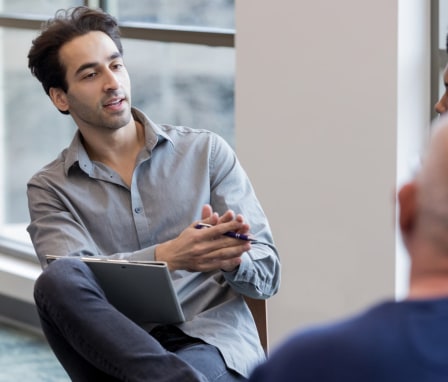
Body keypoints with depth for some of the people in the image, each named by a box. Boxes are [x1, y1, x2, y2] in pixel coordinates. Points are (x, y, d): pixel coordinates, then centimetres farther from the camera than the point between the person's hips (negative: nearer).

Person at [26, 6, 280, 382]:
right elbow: (71, 279, -9)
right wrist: (169, 257, -27)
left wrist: (229, 258, -17)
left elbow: (267, 273, 9)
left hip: (213, 340, -3)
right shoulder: (50, 189, 12)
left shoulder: (206, 151, 13)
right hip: (117, 350, 3)